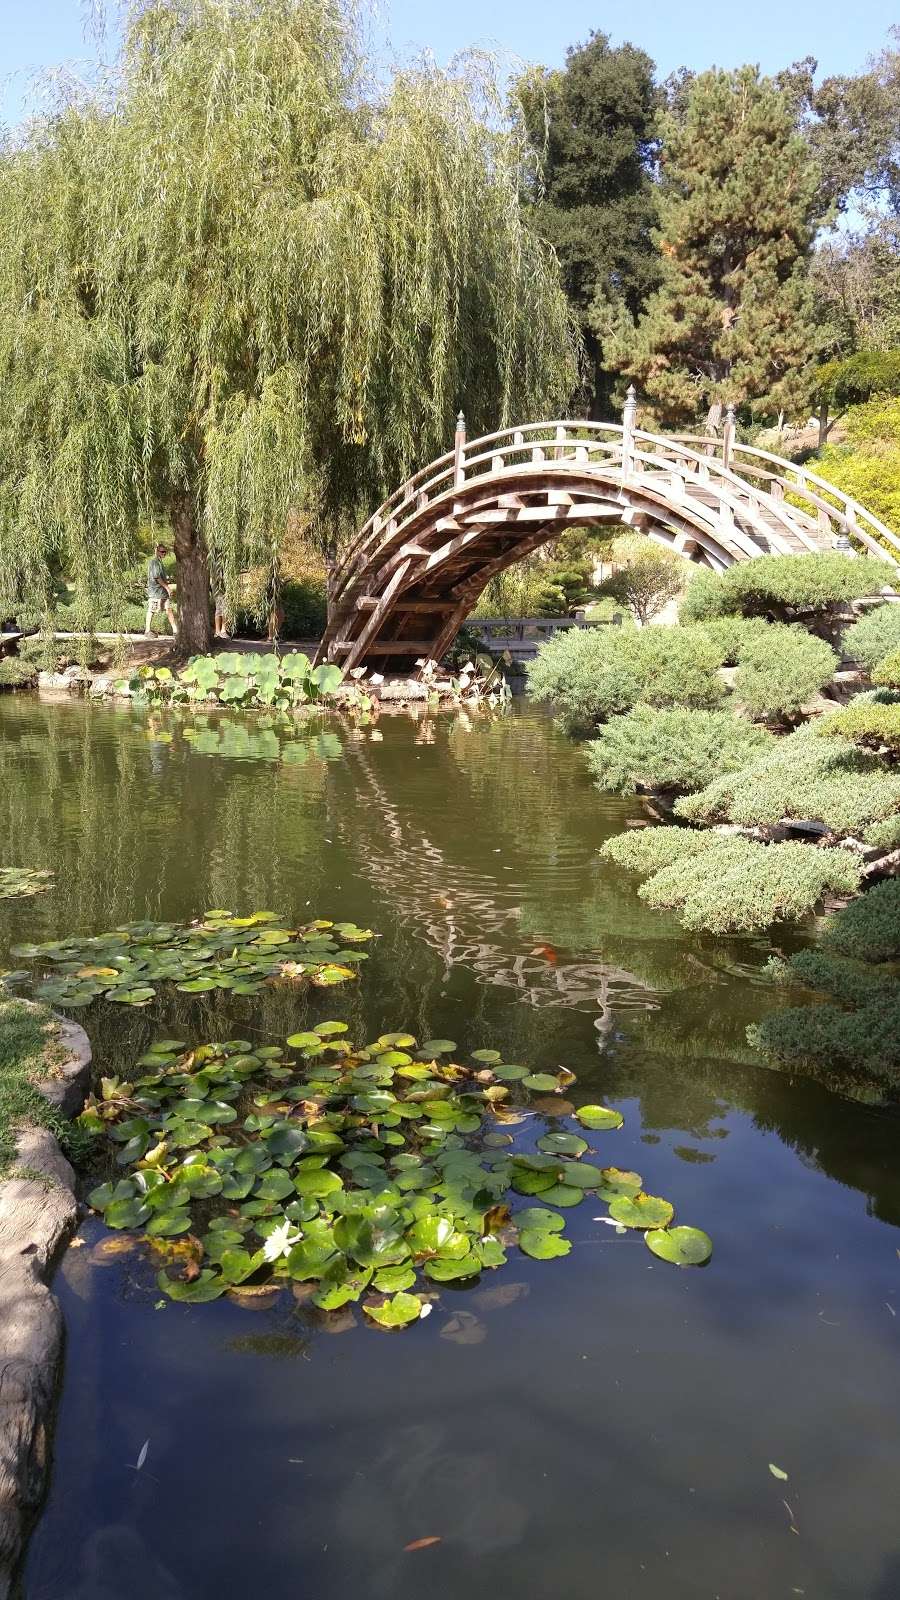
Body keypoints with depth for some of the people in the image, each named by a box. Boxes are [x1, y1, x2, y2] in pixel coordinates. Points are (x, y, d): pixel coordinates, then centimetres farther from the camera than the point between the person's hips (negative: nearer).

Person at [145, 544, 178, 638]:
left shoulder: (160, 561, 17)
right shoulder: (154, 562, -12)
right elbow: (157, 577, -18)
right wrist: (167, 587, -15)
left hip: (163, 591, 9)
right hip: (155, 590, -9)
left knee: (169, 609, 3)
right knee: (152, 610, -1)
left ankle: (175, 630, 1)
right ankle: (147, 630, 7)